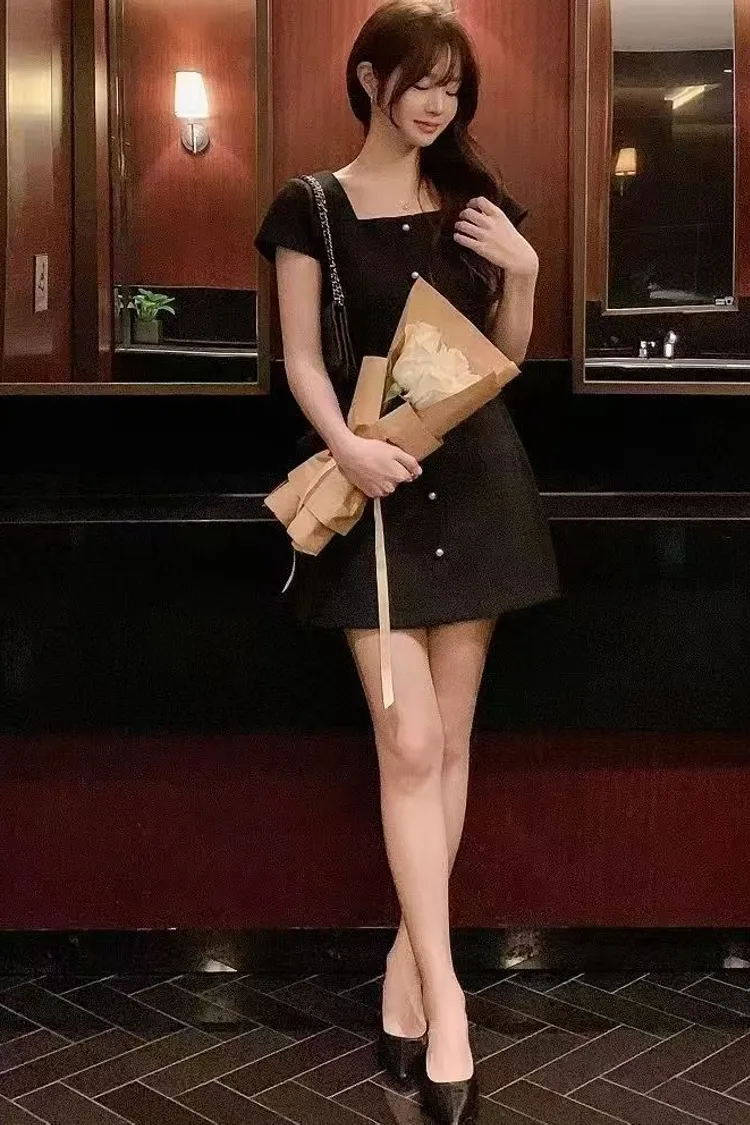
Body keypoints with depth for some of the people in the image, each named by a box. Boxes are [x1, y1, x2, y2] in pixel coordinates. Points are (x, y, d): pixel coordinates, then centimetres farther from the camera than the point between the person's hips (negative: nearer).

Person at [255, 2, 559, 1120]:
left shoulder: (476, 201, 11)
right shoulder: (313, 208, 1)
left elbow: (507, 356, 13)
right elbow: (302, 357, -2)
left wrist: (523, 269, -4)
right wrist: (347, 446, -19)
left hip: (477, 477, 4)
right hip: (377, 485, -3)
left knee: (451, 741, 6)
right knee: (408, 744, -8)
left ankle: (409, 956, 20)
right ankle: (447, 1001, -2)